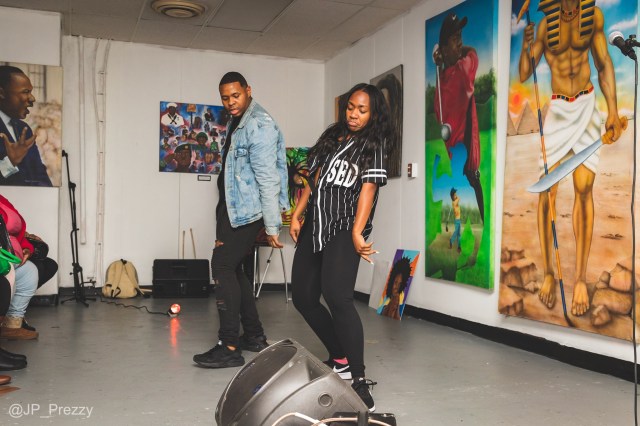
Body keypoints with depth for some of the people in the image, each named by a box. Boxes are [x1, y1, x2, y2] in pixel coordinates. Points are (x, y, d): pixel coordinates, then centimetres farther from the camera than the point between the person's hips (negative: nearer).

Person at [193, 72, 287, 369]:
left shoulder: (259, 125, -15)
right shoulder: (236, 123, 15)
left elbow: (268, 178, -20)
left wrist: (272, 226, -22)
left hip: (248, 211, -10)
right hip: (232, 208, 10)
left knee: (223, 266, -12)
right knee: (231, 267, 12)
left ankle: (230, 347, -7)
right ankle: (254, 336, 22)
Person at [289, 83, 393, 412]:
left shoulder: (373, 144, 2)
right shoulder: (331, 137, 17)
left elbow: (368, 188, -9)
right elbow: (314, 179, 18)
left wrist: (357, 233, -19)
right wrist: (296, 215, 10)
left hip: (344, 228, -7)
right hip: (314, 226, 7)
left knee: (337, 296, -24)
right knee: (303, 296, 8)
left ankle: (359, 379, -17)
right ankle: (340, 360, 23)